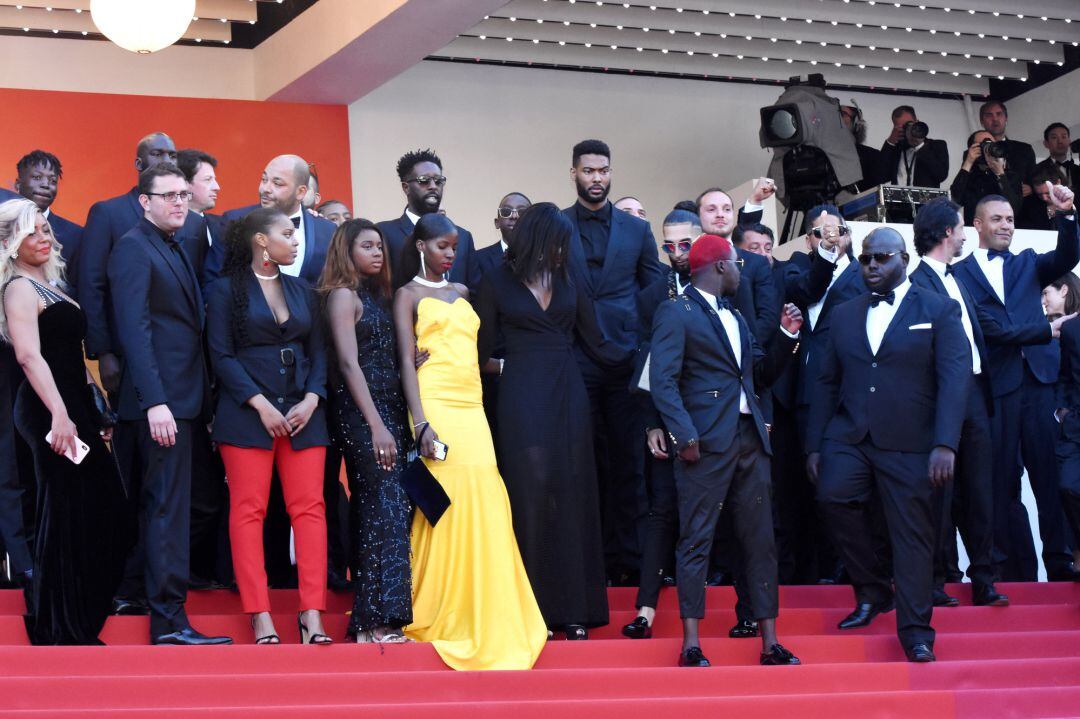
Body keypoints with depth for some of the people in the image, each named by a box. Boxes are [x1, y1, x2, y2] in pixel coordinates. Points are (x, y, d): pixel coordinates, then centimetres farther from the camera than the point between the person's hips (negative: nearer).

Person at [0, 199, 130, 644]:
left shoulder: (47, 285, 20)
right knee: (67, 515, -6)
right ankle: (63, 629, 0)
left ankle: (82, 620, 17)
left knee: (100, 511, 9)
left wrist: (93, 409, 20)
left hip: (72, 406, 9)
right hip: (51, 411, -9)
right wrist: (59, 415, -28)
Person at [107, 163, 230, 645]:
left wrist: (201, 399, 13)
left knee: (164, 508, 12)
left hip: (181, 400, 9)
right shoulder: (134, 248, -8)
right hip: (161, 402, -9)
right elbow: (134, 329, -16)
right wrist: (155, 402, -22)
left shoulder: (176, 249, 19)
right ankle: (169, 621, -8)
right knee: (167, 509, -9)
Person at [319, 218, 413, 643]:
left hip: (389, 409, 8)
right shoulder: (343, 295, -5)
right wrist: (376, 426, -18)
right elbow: (349, 363, -13)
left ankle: (373, 620, 8)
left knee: (374, 511, 6)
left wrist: (394, 422, 7)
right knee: (385, 508, -13)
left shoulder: (376, 294, 18)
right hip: (361, 414, -8)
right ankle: (376, 620, -15)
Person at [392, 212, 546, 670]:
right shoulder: (408, 295, 4)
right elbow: (406, 361, -5)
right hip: (436, 406, -5)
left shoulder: (461, 293, 21)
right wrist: (421, 424, -15)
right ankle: (436, 619, -5)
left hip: (472, 408, 6)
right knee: (445, 505, -12)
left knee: (484, 506, -2)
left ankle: (483, 619, 3)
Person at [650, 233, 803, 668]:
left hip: (749, 438, 8)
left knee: (760, 542, 6)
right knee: (696, 542, -4)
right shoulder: (676, 313, -3)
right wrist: (684, 435, -20)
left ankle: (770, 642, 9)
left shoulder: (735, 317, 22)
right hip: (707, 443, -8)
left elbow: (761, 374, 23)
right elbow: (663, 381, -12)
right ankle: (691, 645, -3)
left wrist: (787, 336, 11)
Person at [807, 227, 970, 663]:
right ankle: (872, 592, -3)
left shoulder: (939, 311, 3)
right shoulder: (844, 315, 16)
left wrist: (945, 445, -17)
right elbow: (827, 382, 15)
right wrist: (815, 446, 8)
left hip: (908, 443, -3)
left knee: (912, 533, -3)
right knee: (834, 496, -22)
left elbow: (955, 379, -6)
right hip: (849, 438, 3)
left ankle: (916, 632, 7)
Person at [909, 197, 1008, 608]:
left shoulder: (956, 280, 17)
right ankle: (934, 582, 6)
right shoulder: (917, 284, -11)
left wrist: (985, 392, 13)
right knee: (941, 493, -2)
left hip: (973, 393, 8)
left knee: (979, 492, 9)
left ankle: (983, 581, 14)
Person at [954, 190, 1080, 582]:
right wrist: (1046, 331, -6)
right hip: (994, 385, -3)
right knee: (1002, 480, 1)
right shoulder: (960, 274, 5)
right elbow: (987, 328, -5)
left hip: (1038, 378, 3)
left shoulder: (1027, 263, 19)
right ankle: (1017, 568, 5)